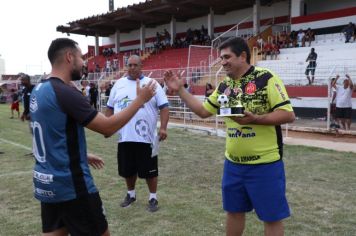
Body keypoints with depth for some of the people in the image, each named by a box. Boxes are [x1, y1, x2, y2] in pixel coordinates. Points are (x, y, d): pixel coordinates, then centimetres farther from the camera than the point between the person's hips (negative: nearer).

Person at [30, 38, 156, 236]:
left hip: (46, 182, 9)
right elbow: (108, 127, -19)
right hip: (70, 183, -9)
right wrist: (140, 99, -10)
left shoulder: (39, 90, 8)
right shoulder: (66, 92, -20)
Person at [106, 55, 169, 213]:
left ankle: (153, 198, 20)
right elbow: (110, 107, 16)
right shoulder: (119, 84, 9)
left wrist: (163, 127, -16)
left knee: (149, 170, 4)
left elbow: (164, 107, -5)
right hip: (124, 137, 4)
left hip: (146, 137, -3)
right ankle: (131, 194, 35)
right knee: (127, 169, 15)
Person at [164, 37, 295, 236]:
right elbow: (203, 111, 13)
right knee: (234, 210, 19)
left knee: (272, 216, 6)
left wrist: (255, 119, -26)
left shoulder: (266, 78, -12)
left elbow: (288, 115, -15)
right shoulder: (225, 86, 8)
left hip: (265, 163, -6)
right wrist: (180, 90, 7)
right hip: (233, 163, 6)